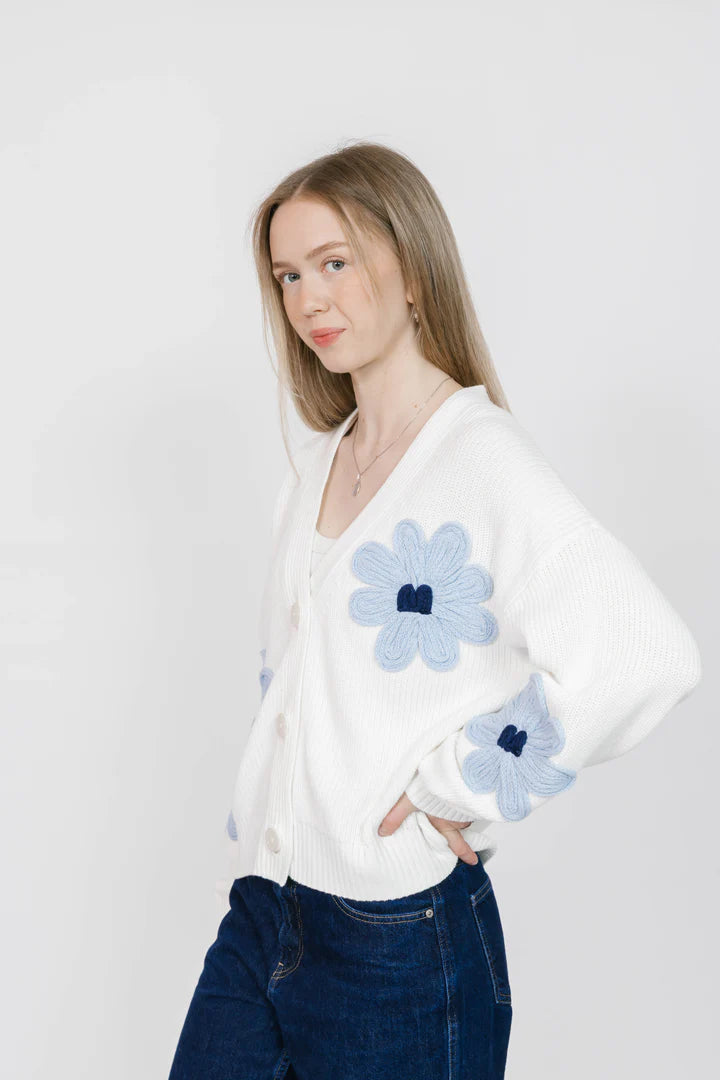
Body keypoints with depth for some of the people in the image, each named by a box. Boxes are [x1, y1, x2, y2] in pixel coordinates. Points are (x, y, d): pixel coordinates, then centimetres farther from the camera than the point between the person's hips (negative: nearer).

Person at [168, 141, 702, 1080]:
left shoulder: (482, 456, -14)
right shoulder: (315, 466, 9)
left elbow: (644, 652, -28)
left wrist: (452, 784, -19)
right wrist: (254, 846, 12)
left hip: (401, 935, -6)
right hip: (262, 910, 7)